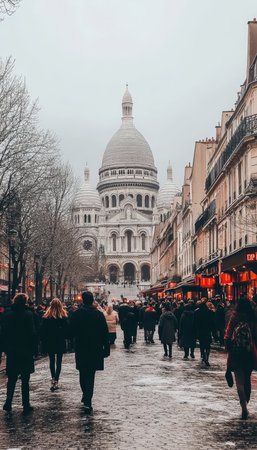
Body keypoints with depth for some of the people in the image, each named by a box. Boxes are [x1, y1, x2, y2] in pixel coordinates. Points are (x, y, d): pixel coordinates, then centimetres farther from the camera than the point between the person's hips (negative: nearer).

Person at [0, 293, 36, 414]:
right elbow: (33, 334, -12)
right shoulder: (28, 315, -10)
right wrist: (33, 349, -4)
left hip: (11, 352, 3)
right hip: (25, 353, -3)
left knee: (11, 379, 13)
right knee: (25, 380, 6)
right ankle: (26, 405, 10)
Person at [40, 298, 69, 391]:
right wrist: (65, 337, 7)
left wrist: (43, 340, 7)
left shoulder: (46, 316, -4)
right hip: (60, 343, -1)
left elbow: (42, 330, -1)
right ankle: (56, 380, -3)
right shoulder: (64, 316, -7)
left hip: (49, 342, 1)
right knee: (58, 362, 5)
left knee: (52, 361, 13)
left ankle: (53, 379, 4)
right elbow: (67, 329, -7)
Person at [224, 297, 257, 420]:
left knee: (240, 382, 1)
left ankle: (244, 407, -11)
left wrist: (229, 349, 7)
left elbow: (227, 337, -6)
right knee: (247, 380, 18)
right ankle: (245, 403, 28)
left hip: (236, 354, -2)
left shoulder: (234, 319, -6)